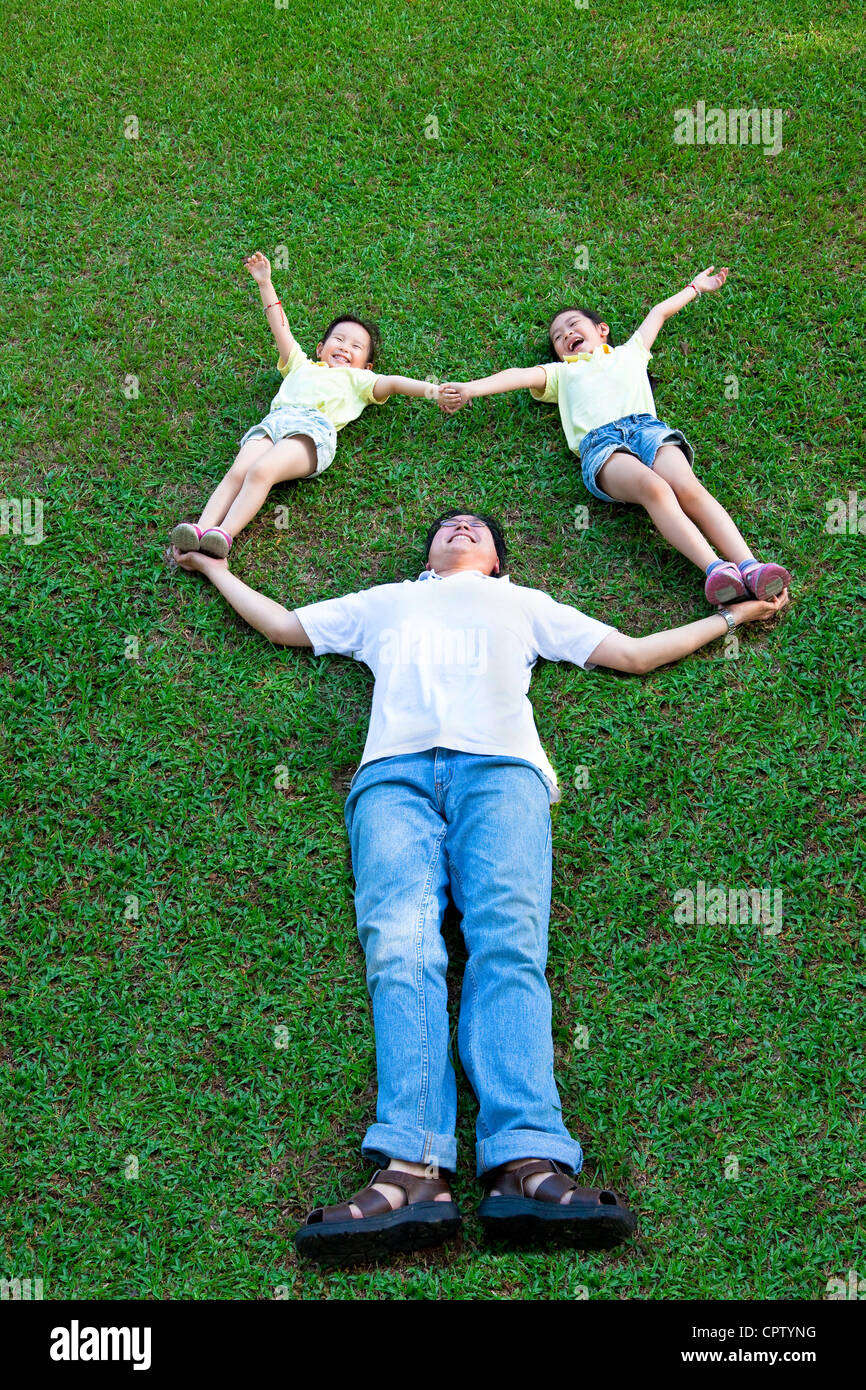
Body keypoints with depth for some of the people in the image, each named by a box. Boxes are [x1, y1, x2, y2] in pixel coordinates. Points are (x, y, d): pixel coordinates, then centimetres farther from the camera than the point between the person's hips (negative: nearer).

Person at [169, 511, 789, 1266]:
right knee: (401, 945, -28)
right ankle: (414, 1169, -45)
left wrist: (730, 615, 41)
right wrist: (218, 570, 52)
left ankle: (526, 1161, -45)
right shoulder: (387, 602, 40)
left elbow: (634, 653, 37)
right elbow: (281, 624, 42)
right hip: (395, 772, 1)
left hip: (500, 767, 0)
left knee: (509, 943, -28)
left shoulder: (526, 604, 38)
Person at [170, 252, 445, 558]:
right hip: (273, 422, 4)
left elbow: (390, 383, 19)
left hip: (313, 429, -4)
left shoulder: (358, 380, 33)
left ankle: (225, 534, -43)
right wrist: (265, 283, 37)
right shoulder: (302, 365, 41)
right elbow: (281, 328, 40)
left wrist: (429, 389, 5)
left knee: (261, 471, -31)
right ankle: (202, 528, -39)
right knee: (237, 472, -24)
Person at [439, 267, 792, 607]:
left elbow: (659, 312, 52)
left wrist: (694, 287, 59)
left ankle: (749, 567, -45)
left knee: (688, 488, -29)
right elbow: (521, 375, 21)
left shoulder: (629, 353, 40)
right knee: (652, 488, -34)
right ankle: (714, 569, -51)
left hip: (646, 426, 2)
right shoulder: (561, 373, 37)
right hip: (598, 444, -2)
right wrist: (471, 388, 8)